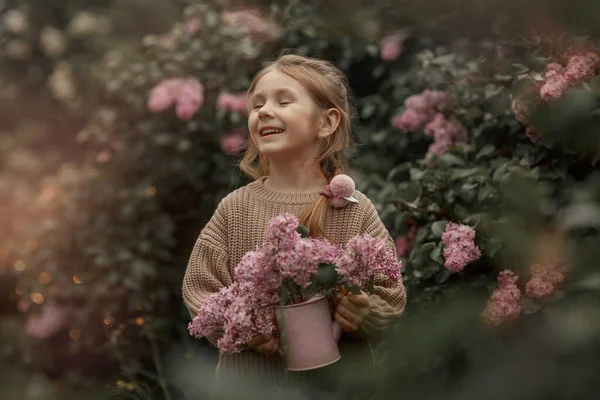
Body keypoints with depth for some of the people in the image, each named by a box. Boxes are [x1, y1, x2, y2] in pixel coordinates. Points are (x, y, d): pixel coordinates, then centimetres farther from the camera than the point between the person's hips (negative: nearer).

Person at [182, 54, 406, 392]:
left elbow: (391, 295, -1)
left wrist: (365, 313, -20)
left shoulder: (355, 210, -5)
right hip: (249, 374, 1)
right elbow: (200, 289, -1)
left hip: (339, 376, 0)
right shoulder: (235, 209, -3)